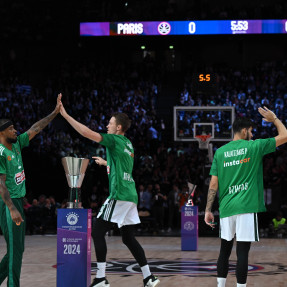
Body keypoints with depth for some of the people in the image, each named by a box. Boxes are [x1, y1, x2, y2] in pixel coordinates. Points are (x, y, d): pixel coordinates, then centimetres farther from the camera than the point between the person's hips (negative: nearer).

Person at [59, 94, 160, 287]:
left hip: (119, 195, -9)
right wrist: (105, 163, 44)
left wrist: (66, 115, -14)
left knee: (98, 231, -4)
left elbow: (88, 133, -17)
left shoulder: (114, 140, -7)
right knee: (128, 238, 12)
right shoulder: (128, 144, 19)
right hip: (131, 195, 9)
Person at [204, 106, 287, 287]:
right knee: (242, 252, -4)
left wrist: (208, 210, 10)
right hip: (247, 207, -4)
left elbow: (214, 184, 7)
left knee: (225, 250, 14)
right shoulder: (254, 146, -1)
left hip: (226, 207, 4)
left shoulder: (220, 152, 9)